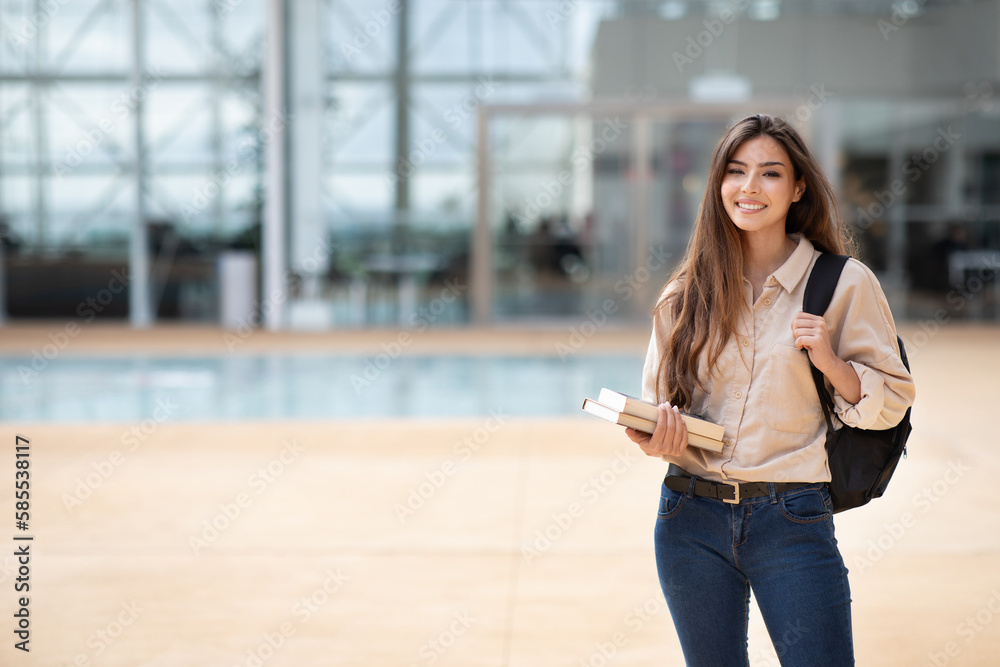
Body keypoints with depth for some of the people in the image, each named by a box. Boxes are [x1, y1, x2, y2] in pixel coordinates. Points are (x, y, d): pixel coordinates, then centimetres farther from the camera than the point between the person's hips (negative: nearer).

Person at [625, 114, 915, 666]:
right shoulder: (687, 292, 6)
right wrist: (655, 435, -8)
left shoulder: (845, 283, -1)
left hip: (792, 520, -3)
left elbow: (890, 403, 0)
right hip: (691, 518, 3)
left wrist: (829, 361, -17)